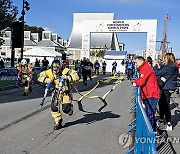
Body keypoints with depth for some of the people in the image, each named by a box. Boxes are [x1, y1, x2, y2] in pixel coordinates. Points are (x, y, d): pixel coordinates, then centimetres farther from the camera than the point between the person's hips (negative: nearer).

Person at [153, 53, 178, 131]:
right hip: (165, 88, 10)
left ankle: (169, 125, 6)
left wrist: (155, 66, -7)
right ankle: (161, 121, 35)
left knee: (166, 105, -2)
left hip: (167, 89, -10)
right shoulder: (172, 67, 10)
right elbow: (162, 73, 18)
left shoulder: (169, 67, -21)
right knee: (161, 103, 20)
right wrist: (159, 67, 8)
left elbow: (158, 73, -23)